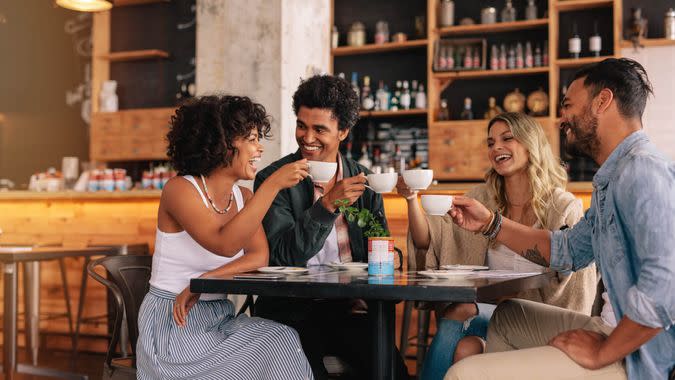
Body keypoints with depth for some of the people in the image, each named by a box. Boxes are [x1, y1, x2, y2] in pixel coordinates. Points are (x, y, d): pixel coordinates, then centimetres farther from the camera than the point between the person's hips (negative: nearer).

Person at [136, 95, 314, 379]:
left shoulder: (244, 197, 9)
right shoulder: (180, 189, -11)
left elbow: (259, 257, -6)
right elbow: (225, 244, -27)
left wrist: (202, 283, -21)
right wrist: (272, 185, -27)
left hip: (220, 319, 6)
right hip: (172, 323, -5)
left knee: (283, 340, -23)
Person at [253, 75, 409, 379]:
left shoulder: (365, 182, 9)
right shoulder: (273, 180, -2)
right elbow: (281, 257, -12)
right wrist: (328, 204, -22)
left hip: (348, 307, 3)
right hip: (292, 309, -3)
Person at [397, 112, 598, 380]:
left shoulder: (564, 209, -4)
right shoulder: (482, 198, 6)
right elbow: (430, 242, 1)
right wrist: (411, 198, -17)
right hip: (488, 313, 3)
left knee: (458, 314, -28)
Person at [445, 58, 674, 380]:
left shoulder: (641, 170, -21)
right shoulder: (613, 178, 14)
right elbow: (570, 250, 24)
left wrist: (602, 354, -21)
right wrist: (490, 223, 15)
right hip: (629, 336, 10)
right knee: (506, 317, 27)